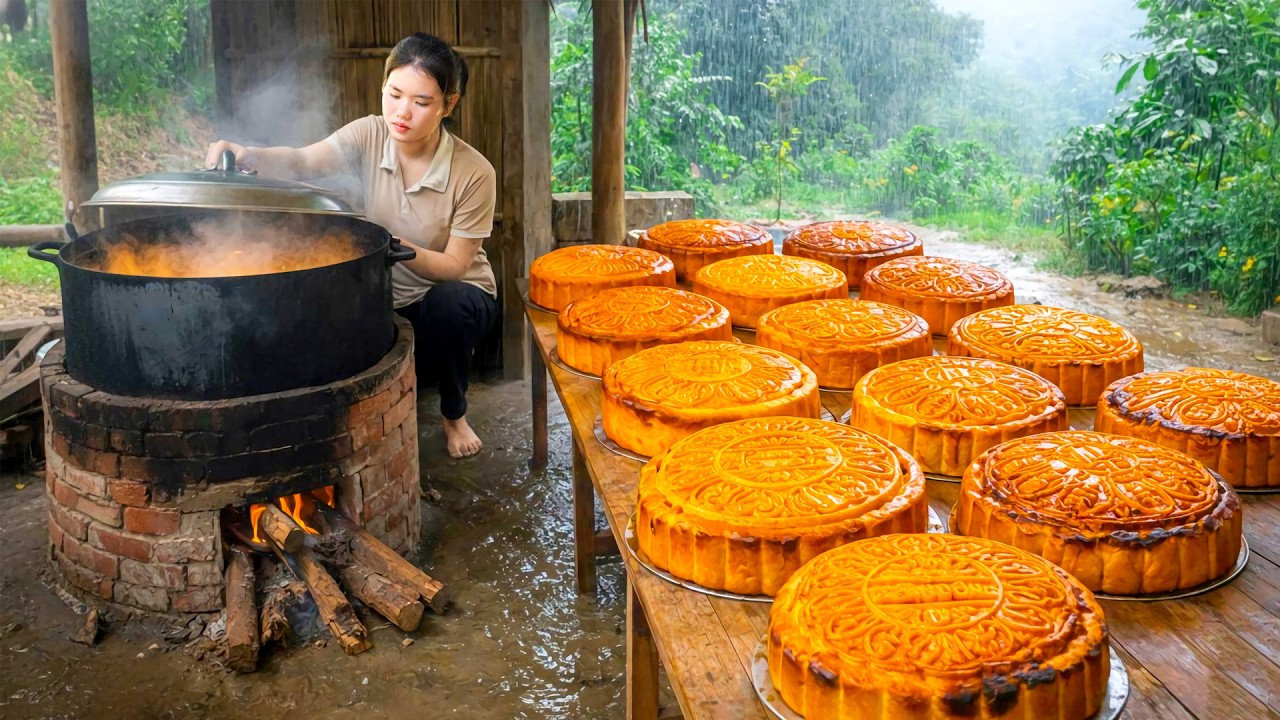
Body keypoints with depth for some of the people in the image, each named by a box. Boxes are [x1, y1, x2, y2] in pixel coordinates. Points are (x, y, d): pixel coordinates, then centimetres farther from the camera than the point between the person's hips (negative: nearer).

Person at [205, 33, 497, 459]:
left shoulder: (473, 172, -22)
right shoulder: (370, 136, -14)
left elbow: (454, 266, -20)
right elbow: (303, 163, -29)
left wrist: (397, 246, -37)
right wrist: (247, 156, -49)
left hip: (452, 297, -2)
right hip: (386, 300, 3)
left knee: (447, 305, -37)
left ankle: (454, 415, -8)